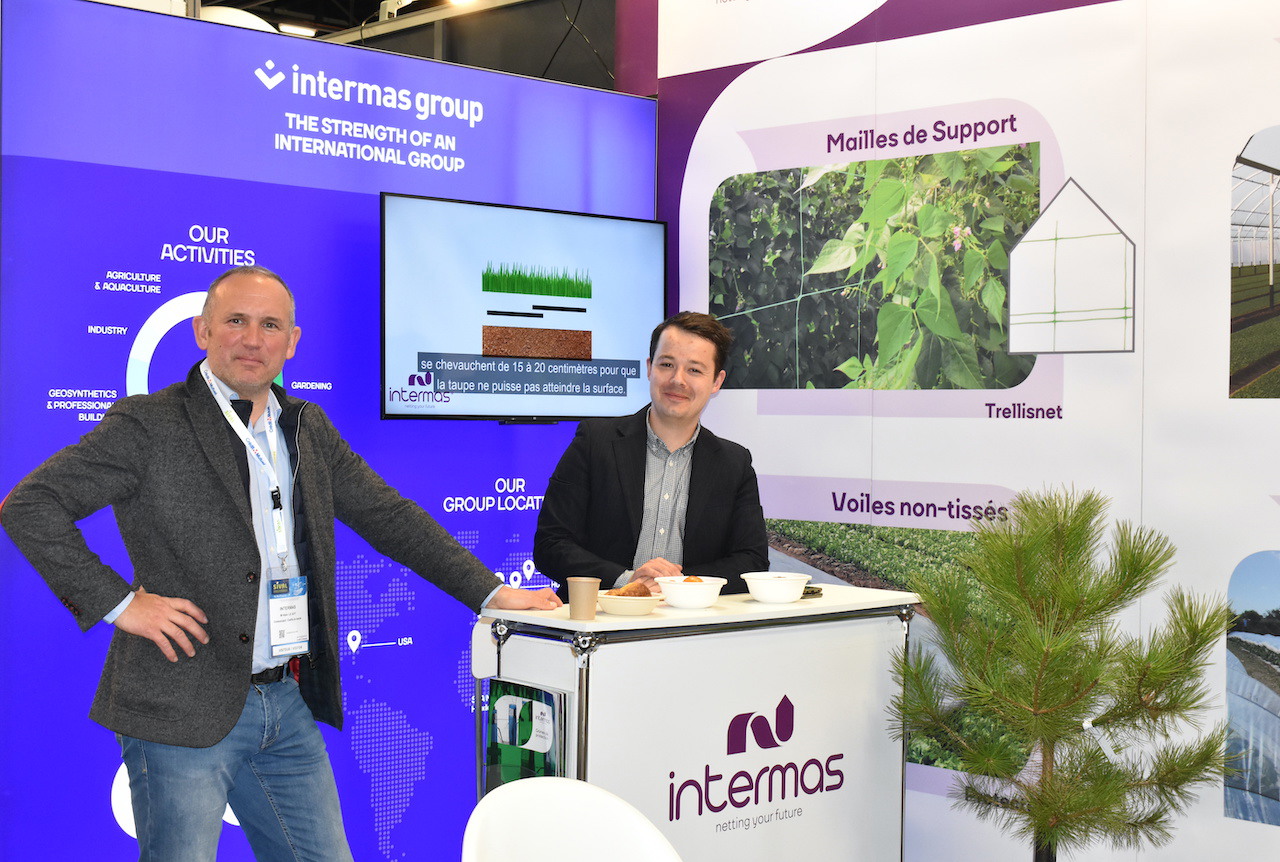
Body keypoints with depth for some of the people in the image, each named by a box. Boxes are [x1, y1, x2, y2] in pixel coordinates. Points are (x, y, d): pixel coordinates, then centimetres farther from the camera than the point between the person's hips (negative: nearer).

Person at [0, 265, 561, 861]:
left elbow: (388, 517, 15)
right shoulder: (147, 425, -6)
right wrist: (117, 602, -13)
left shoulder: (308, 428, 12)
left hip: (291, 706, 6)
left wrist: (490, 592, 11)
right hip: (185, 716, -5)